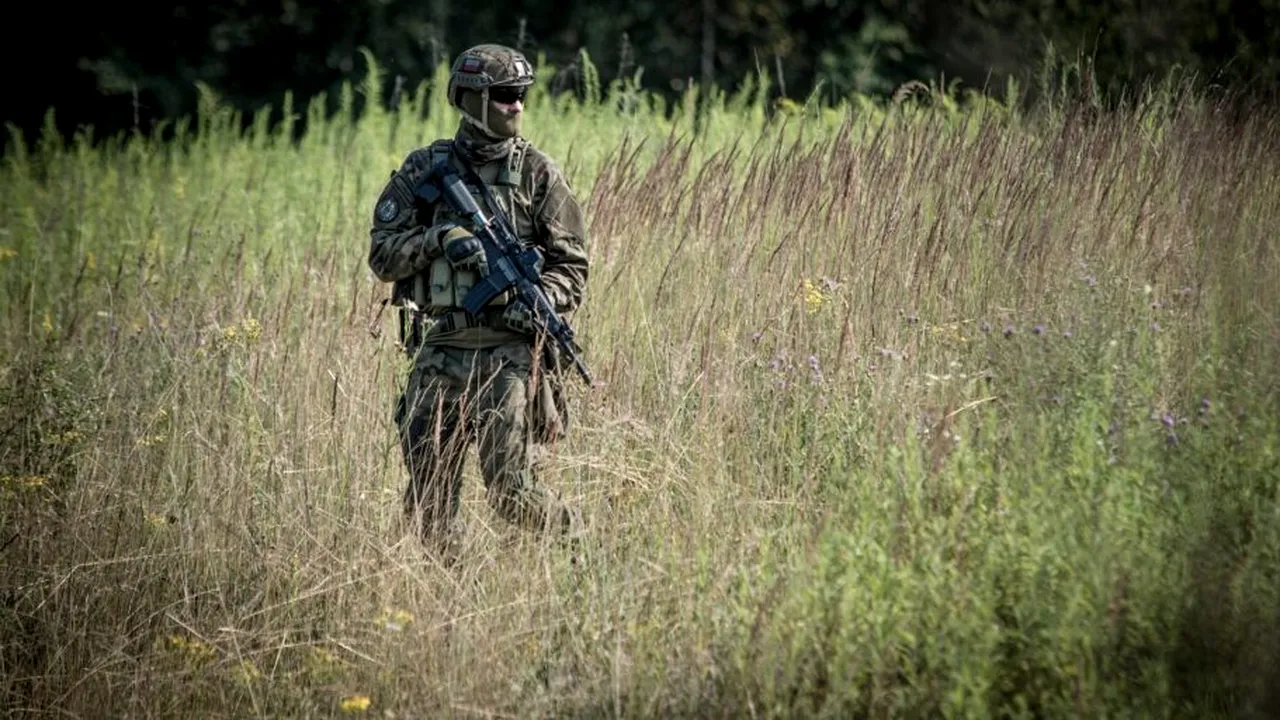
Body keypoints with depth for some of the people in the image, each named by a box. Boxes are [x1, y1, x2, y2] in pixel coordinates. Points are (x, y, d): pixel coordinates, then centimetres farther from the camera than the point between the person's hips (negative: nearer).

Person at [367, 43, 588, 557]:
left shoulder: (537, 172, 4)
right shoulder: (424, 169, 7)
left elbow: (571, 265, 4)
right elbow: (382, 255, 5)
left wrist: (538, 301, -16)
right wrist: (440, 236, -13)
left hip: (508, 348, -2)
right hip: (439, 348, 2)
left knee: (508, 490, -12)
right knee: (427, 503, 3)